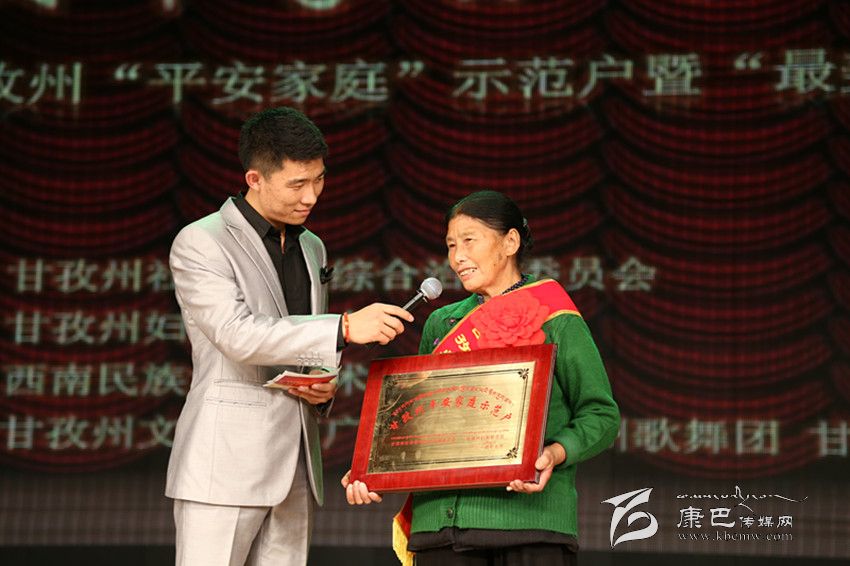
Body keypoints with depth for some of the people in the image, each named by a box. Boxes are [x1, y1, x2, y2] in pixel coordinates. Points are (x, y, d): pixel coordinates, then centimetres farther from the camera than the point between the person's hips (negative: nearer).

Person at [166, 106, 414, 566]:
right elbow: (239, 335, -20)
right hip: (225, 466, -7)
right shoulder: (200, 243, -6)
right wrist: (346, 328, -27)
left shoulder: (312, 249, 18)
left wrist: (323, 389, 3)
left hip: (294, 470, 7)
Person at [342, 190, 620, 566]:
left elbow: (601, 415, 1)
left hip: (529, 517, -4)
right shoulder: (440, 325, 20)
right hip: (440, 517, 4)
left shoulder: (554, 321, 4)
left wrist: (555, 453, -18)